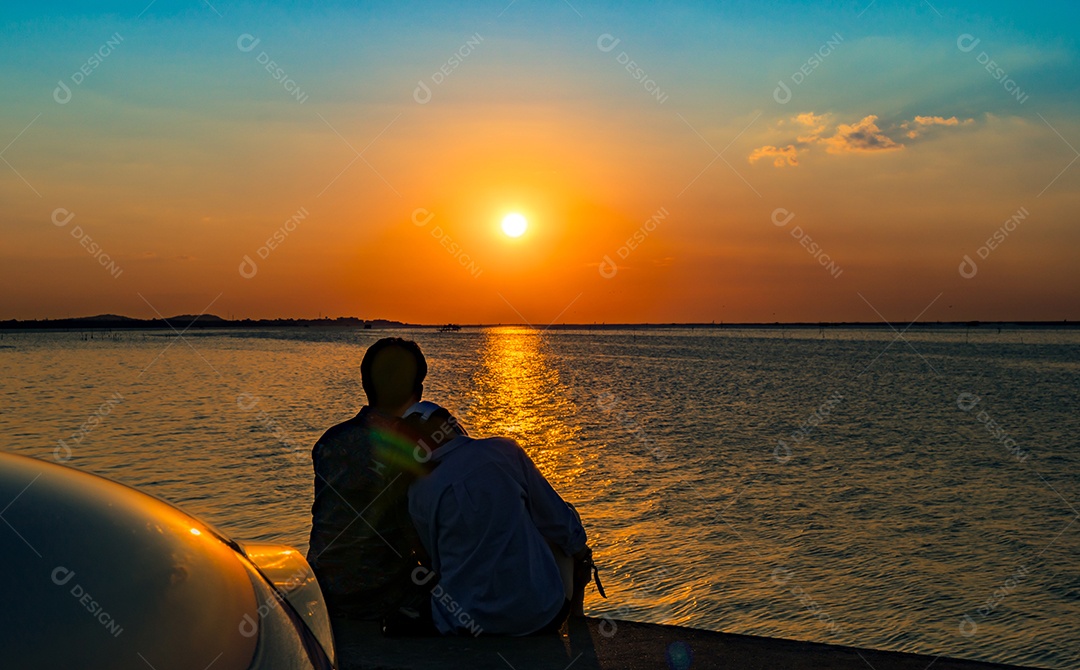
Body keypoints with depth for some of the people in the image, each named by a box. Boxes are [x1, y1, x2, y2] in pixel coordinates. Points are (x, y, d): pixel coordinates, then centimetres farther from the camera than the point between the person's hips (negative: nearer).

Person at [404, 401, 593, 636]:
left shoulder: (419, 495, -5)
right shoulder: (504, 450, -8)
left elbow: (439, 564, 8)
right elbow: (557, 521, 1)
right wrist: (581, 551, 21)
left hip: (466, 625, 1)